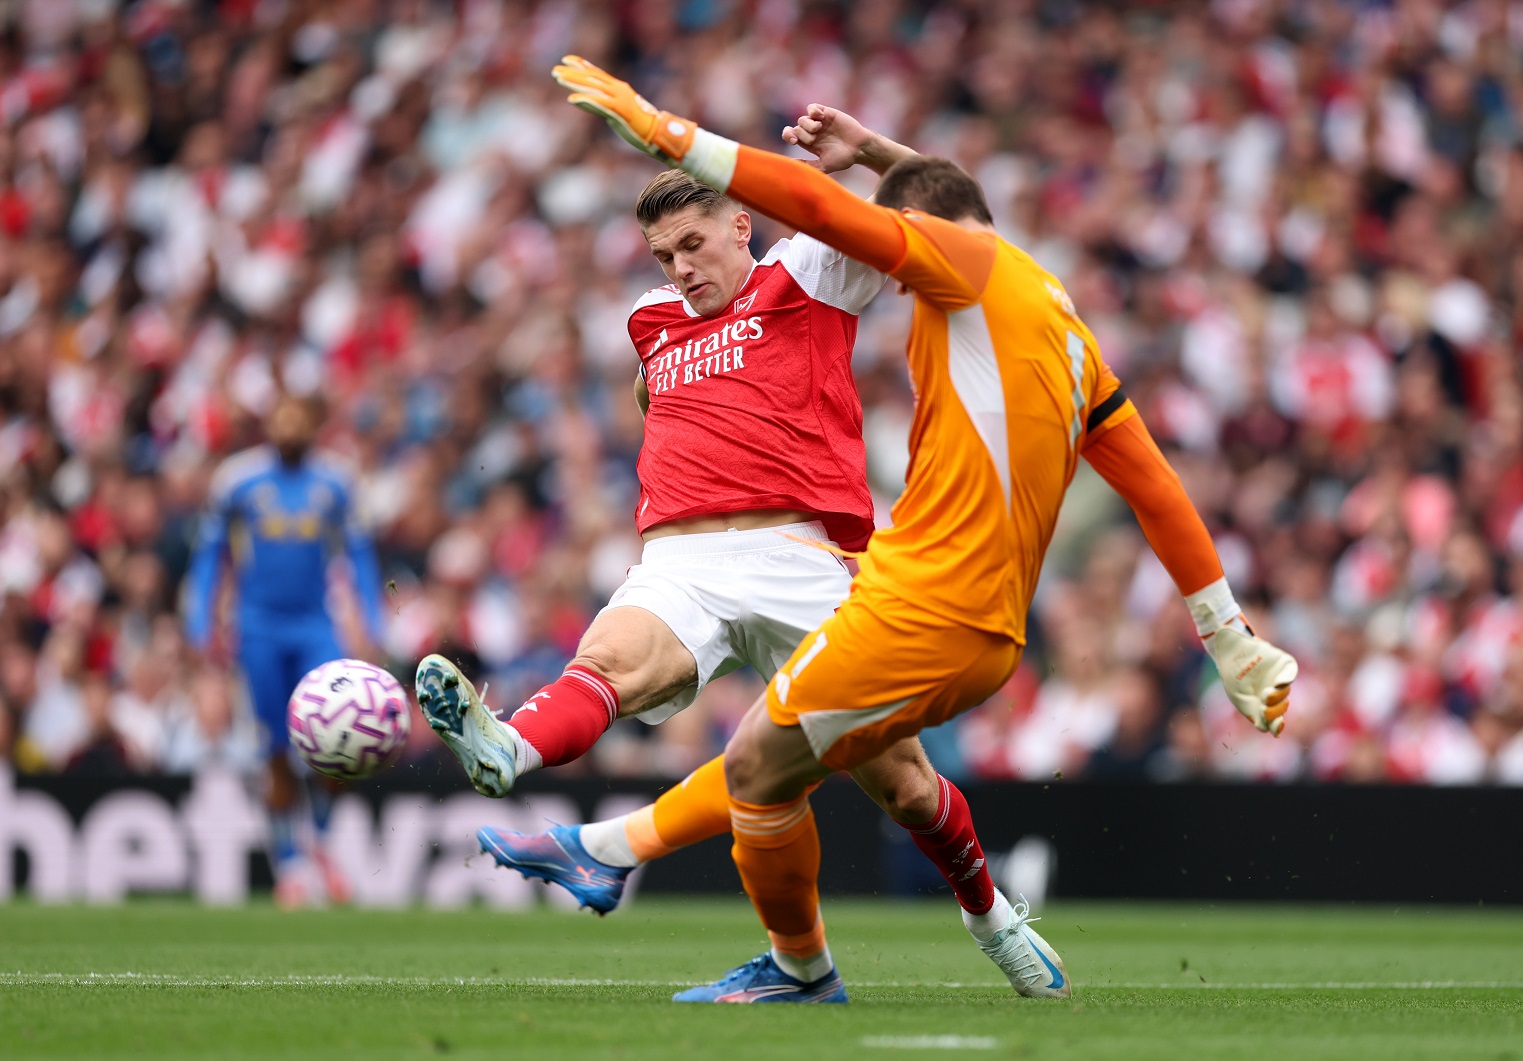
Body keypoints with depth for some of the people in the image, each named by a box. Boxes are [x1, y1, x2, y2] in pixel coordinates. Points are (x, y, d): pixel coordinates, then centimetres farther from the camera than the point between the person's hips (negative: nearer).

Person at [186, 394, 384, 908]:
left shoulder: (332, 480, 5)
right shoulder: (236, 478, 0)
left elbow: (358, 552, 14)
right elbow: (209, 553, 8)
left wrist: (373, 627, 8)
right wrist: (200, 628, 3)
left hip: (316, 626, 1)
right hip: (261, 628, -1)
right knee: (280, 752, -4)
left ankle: (319, 842, 9)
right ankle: (289, 865, 8)